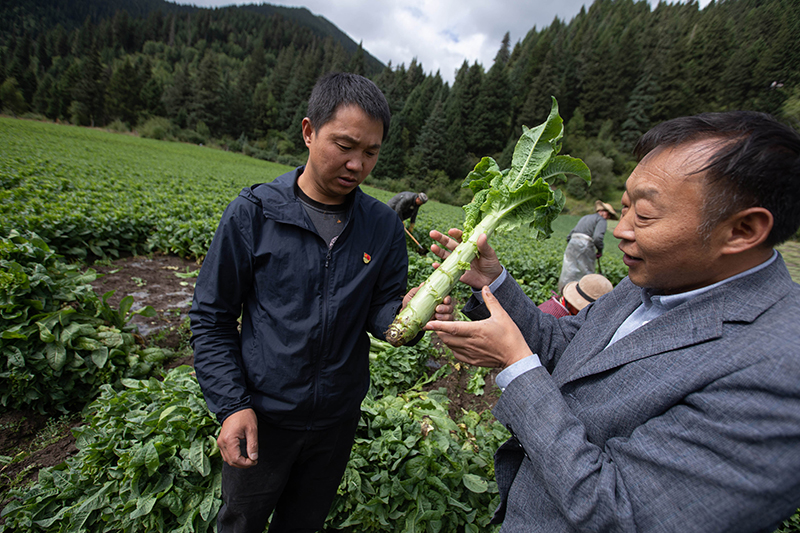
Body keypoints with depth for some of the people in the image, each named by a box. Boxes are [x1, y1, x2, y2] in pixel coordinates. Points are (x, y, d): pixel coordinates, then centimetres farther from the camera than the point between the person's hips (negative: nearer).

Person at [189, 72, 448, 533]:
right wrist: (231, 405, -14)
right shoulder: (254, 212, -13)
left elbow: (379, 313, -4)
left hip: (338, 418, 2)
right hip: (262, 416, -1)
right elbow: (212, 317, -7)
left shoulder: (384, 226, -7)